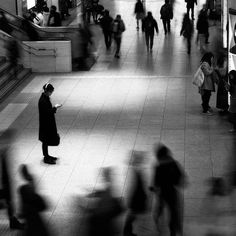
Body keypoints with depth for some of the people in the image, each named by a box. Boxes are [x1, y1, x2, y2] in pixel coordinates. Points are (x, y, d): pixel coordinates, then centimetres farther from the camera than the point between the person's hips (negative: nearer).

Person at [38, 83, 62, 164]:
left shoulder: (46, 98, 4)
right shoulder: (43, 101, -26)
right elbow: (47, 112, -26)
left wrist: (54, 107, 4)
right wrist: (55, 107, -19)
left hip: (49, 123, 10)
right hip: (46, 123, -10)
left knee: (46, 141, 20)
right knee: (46, 141, 3)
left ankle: (46, 155, 33)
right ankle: (46, 158, 14)